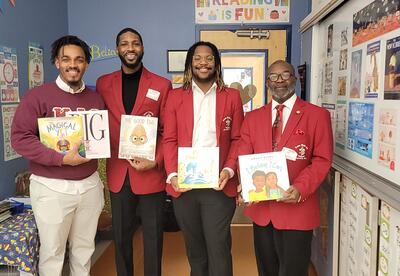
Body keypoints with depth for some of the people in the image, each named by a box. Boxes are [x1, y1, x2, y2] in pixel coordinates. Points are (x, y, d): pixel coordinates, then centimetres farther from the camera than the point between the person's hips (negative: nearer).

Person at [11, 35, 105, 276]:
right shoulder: (38, 96, -7)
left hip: (89, 184, 4)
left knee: (84, 247, 17)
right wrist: (61, 158, -21)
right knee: (52, 250, 9)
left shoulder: (96, 99, 8)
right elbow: (20, 138, -13)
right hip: (52, 187, -4)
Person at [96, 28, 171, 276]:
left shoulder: (162, 85, -1)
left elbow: (168, 131, -2)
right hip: (117, 173, 2)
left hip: (151, 173, -2)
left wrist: (156, 161, -14)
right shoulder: (103, 84, 6)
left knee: (153, 237, 11)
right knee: (121, 236, 16)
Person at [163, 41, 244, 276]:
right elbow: (170, 140, 3)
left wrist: (229, 170, -13)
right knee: (194, 248, 16)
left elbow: (238, 139, 2)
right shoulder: (175, 96, 7)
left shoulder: (232, 96, 6)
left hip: (219, 185, -1)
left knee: (218, 248, 2)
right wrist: (172, 174, -10)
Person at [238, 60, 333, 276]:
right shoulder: (252, 117, 9)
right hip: (261, 207, 4)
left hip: (296, 208, -3)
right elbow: (244, 157, 5)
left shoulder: (317, 115, -1)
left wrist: (301, 189, -20)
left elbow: (322, 160, -5)